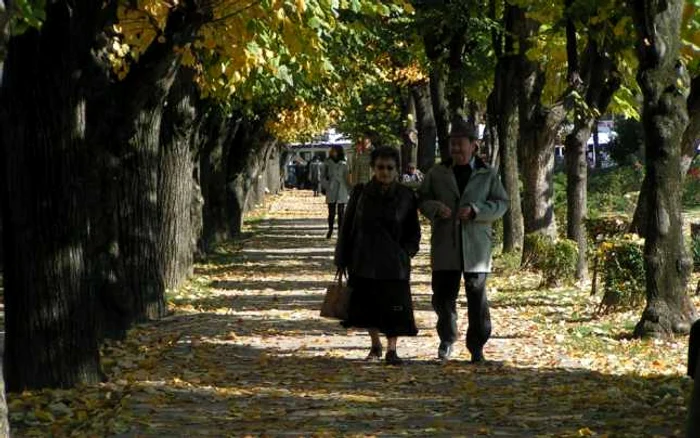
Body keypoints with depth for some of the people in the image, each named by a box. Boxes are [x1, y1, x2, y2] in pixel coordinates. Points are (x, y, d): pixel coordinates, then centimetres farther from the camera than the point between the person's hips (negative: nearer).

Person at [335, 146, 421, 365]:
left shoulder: (406, 197, -1)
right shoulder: (361, 193, 0)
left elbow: (414, 232, 9)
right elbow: (348, 228, 5)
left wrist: (404, 253, -4)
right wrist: (343, 260, 3)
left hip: (394, 264, -1)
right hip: (364, 262, 1)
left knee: (394, 306, -7)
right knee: (367, 305, 8)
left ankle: (391, 349, 1)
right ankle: (375, 344, 28)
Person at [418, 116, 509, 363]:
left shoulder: (487, 175, 6)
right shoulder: (437, 174, 11)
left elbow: (502, 204, 2)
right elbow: (422, 199, 11)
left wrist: (476, 211, -14)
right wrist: (435, 208, -11)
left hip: (476, 247, -1)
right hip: (445, 247, 1)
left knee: (477, 298, 0)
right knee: (443, 296, 3)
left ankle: (477, 346, 9)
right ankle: (447, 339, 23)